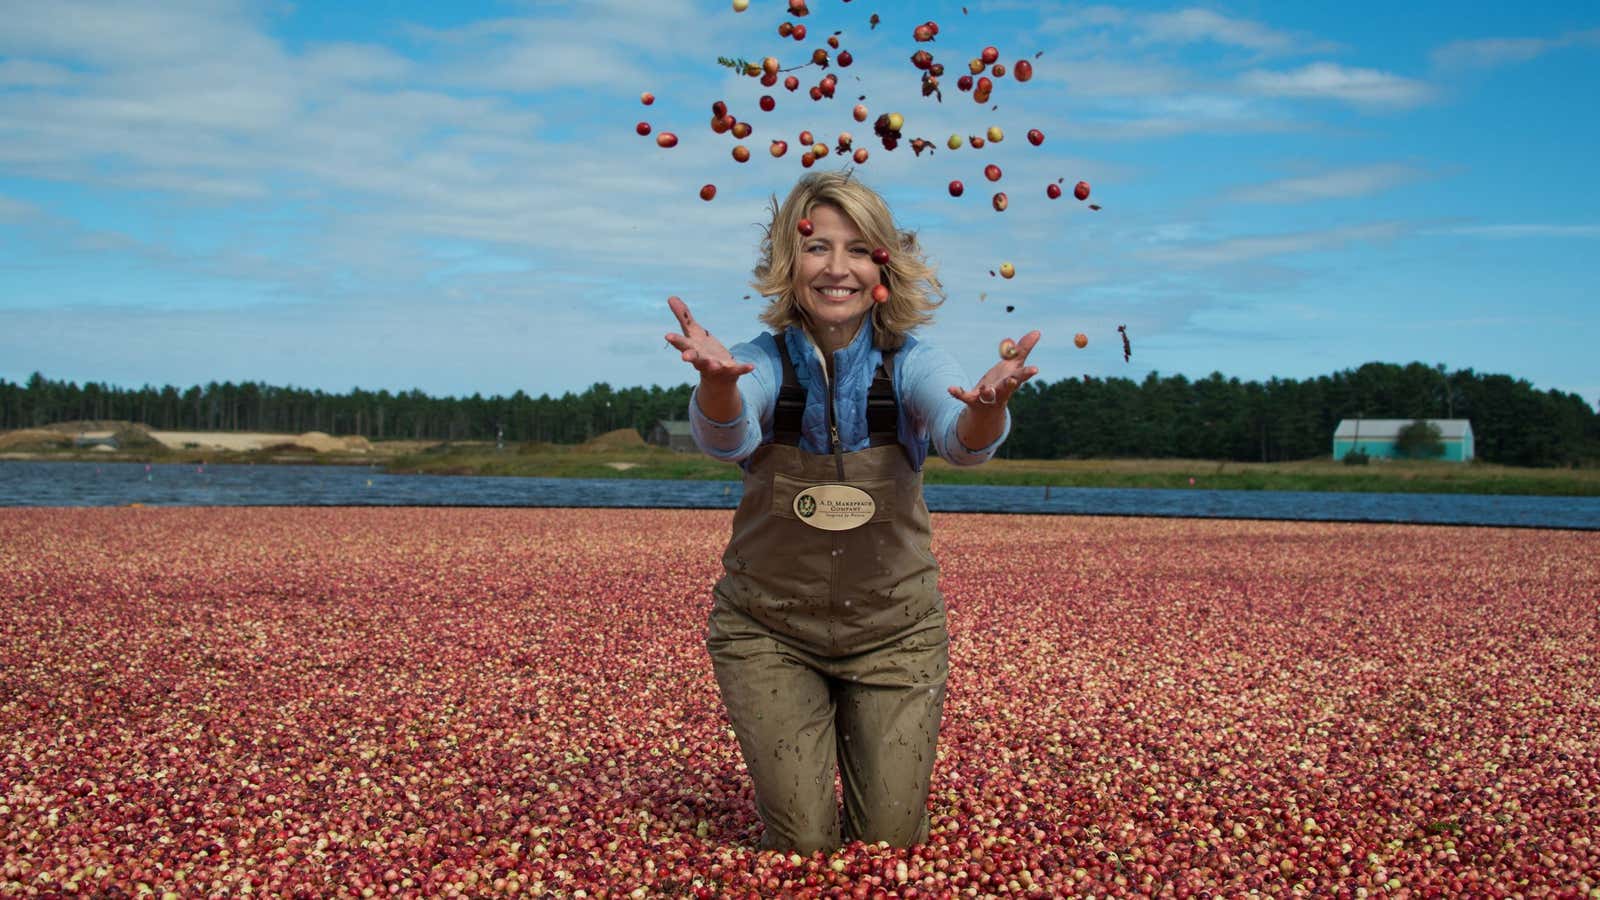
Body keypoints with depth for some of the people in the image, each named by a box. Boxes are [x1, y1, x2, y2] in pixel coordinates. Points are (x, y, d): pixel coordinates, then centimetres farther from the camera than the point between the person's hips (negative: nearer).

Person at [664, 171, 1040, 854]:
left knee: (894, 841, 4)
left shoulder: (911, 364, -12)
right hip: (768, 630, -1)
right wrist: (717, 382, -60)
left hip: (895, 629, 1)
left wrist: (986, 408, -57)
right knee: (803, 843, -1)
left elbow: (962, 442, -32)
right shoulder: (765, 361, -14)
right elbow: (724, 438, -36)